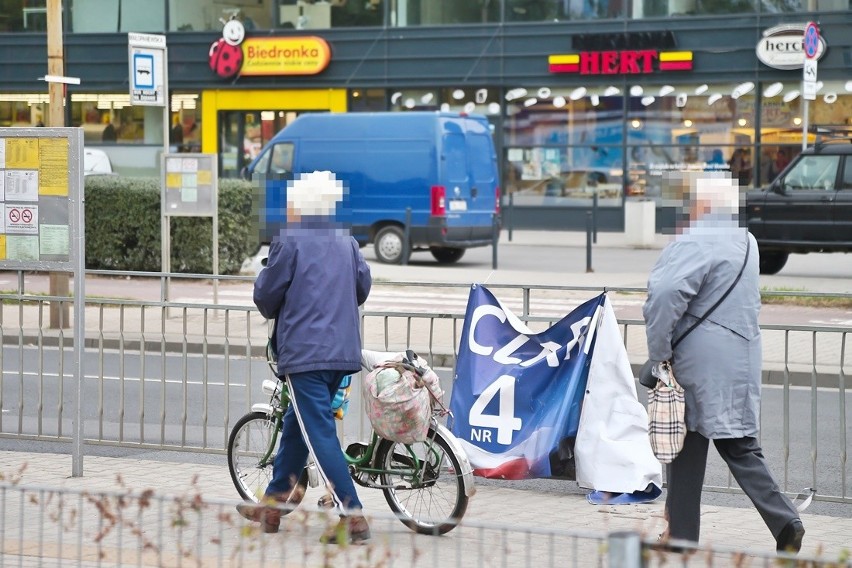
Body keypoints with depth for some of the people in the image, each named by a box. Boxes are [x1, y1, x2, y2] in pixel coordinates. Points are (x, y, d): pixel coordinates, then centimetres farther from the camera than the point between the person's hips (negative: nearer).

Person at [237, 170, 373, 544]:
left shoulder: (290, 241, -8)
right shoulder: (346, 242, 11)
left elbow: (266, 293, -3)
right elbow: (363, 287, 18)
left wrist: (272, 312, 19)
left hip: (304, 352, -7)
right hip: (343, 349, 7)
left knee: (319, 434, -7)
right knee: (296, 426, 19)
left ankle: (352, 516, -13)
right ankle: (273, 504, 29)